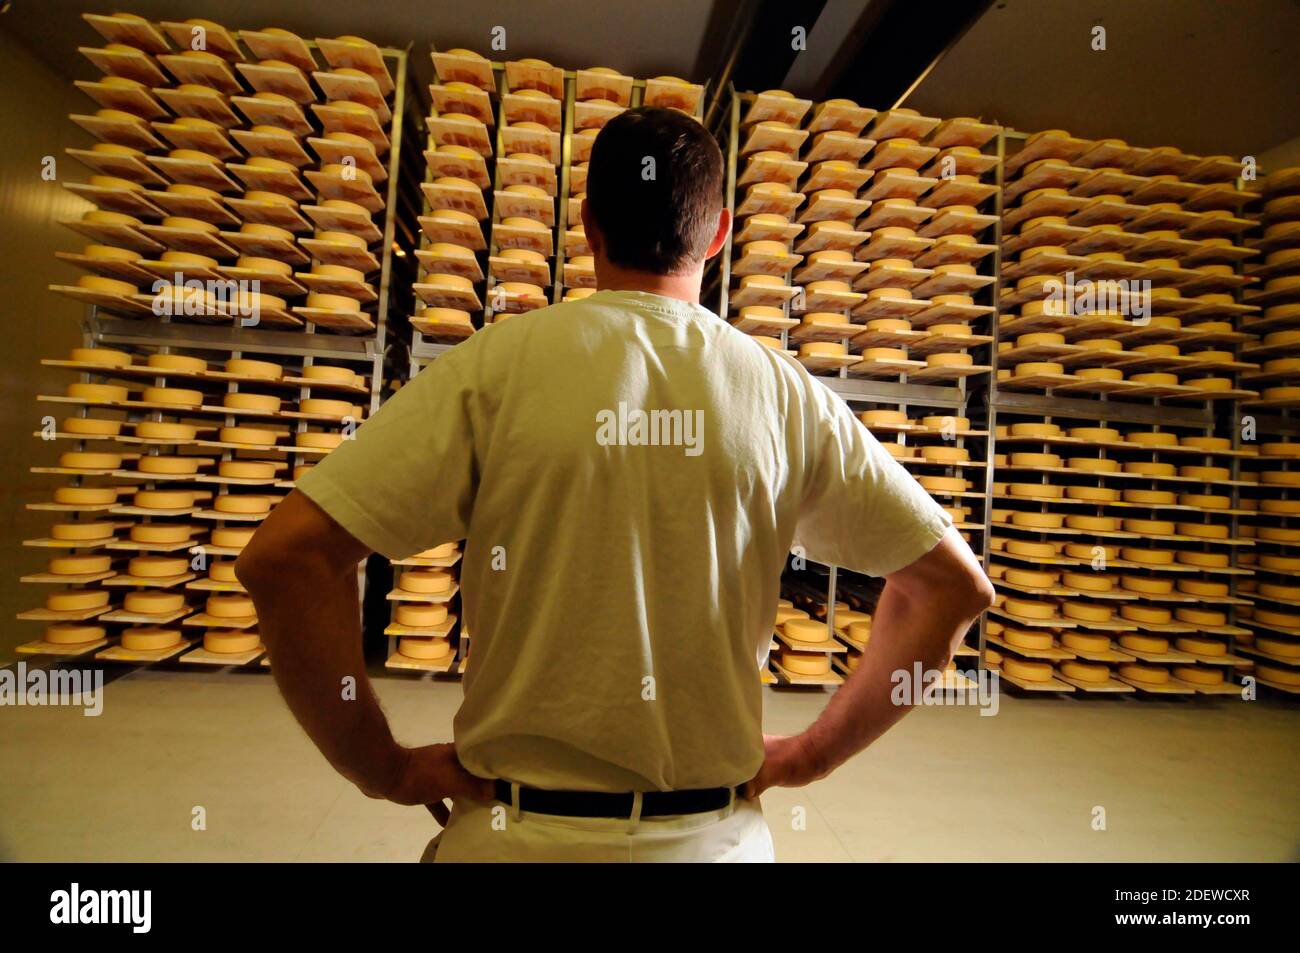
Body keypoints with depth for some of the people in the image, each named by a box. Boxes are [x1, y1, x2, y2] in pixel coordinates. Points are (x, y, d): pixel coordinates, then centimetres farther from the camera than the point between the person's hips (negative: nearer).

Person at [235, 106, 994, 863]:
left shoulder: (500, 360, -13)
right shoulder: (787, 392, -6)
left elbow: (285, 556, -15)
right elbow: (956, 583, 0)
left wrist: (386, 769, -4)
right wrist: (813, 755, 4)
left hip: (520, 832, -1)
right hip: (715, 835, 2)